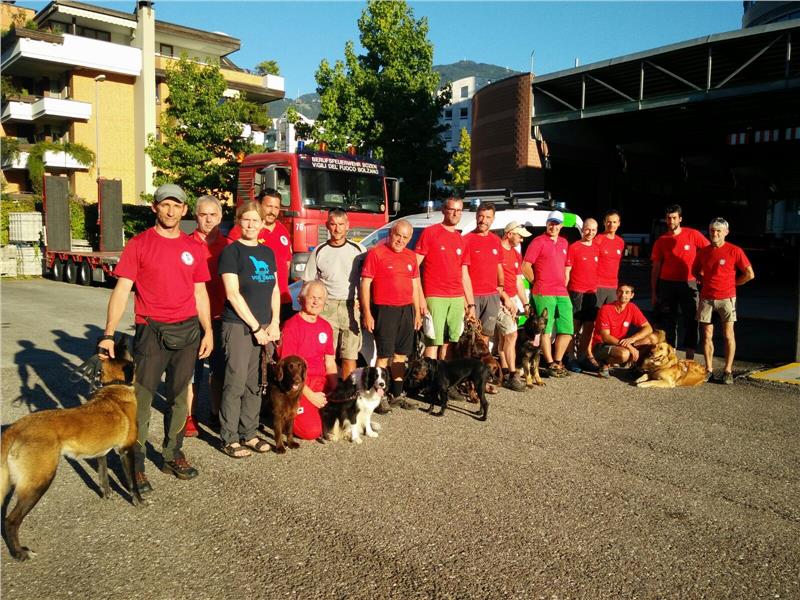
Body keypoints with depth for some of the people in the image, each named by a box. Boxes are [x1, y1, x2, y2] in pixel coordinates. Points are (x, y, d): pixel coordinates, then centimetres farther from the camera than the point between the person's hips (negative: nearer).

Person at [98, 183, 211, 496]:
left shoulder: (193, 247, 8)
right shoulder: (139, 244, -2)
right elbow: (122, 289, -7)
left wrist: (208, 331, 7)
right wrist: (108, 334, -14)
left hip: (188, 331, 4)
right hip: (151, 331, -3)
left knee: (178, 397, 13)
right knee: (141, 398, -3)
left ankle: (173, 455, 27)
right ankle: (136, 465, 10)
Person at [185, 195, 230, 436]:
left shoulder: (228, 246, 4)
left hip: (220, 316, 3)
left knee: (219, 368, 14)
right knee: (192, 368, 7)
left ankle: (215, 413, 29)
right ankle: (190, 417, 20)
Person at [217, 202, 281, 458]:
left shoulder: (268, 252, 13)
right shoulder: (231, 251, -6)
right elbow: (233, 294, -11)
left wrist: (274, 323, 2)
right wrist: (256, 326, -12)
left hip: (264, 327, 6)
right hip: (238, 326, -6)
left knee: (255, 383, 11)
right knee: (236, 383, -3)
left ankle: (249, 433, 22)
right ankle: (229, 439, 8)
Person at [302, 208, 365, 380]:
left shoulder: (358, 250, 9)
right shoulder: (319, 251, 10)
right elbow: (308, 283, 11)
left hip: (352, 307, 0)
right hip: (326, 307, 0)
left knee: (350, 356, 0)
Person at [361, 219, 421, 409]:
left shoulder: (411, 256, 13)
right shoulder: (376, 253, -6)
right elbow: (365, 283, -8)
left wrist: (417, 312, 15)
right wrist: (367, 313, -13)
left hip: (407, 310, 6)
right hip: (384, 310, -6)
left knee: (401, 354, 13)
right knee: (384, 355, -4)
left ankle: (397, 394, 24)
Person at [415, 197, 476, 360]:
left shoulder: (461, 240, 17)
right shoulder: (430, 232, 0)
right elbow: (415, 266, -4)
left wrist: (471, 303, 15)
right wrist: (420, 297, -12)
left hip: (458, 299, 5)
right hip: (435, 298, -5)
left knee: (449, 343, 7)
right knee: (433, 343, -7)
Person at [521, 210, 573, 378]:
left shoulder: (564, 243, 17)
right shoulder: (538, 241, -3)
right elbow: (525, 267, -7)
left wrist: (563, 284, 14)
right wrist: (538, 283, -1)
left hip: (562, 294, 7)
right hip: (544, 294, -6)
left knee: (567, 330, 6)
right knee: (546, 330, -1)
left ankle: (558, 362, 19)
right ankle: (550, 364, 7)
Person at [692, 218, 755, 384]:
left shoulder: (735, 251, -5)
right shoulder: (703, 251, 7)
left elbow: (749, 274, -4)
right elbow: (695, 270, 23)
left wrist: (731, 283, 2)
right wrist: (705, 281, 10)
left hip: (726, 298, -3)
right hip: (706, 298, 4)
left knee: (728, 335, -2)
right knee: (707, 336, 5)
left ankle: (728, 371, 5)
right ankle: (708, 369, 13)